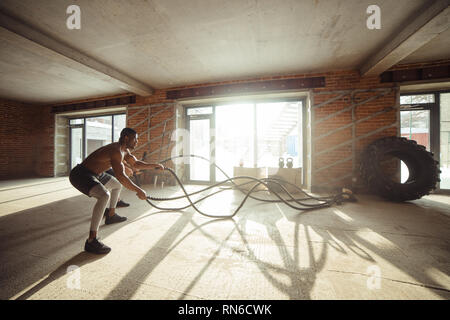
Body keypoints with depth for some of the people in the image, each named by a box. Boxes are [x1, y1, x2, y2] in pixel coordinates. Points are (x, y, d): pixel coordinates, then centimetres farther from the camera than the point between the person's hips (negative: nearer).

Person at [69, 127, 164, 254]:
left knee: (117, 185, 25)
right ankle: (91, 241, -24)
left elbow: (136, 164, 16)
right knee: (104, 195, -32)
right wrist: (138, 191, -33)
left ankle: (111, 215, 39)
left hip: (94, 174, 11)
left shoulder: (124, 150, 5)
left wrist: (155, 165, 10)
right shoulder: (116, 151, -26)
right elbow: (121, 176, -36)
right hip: (80, 174, -11)